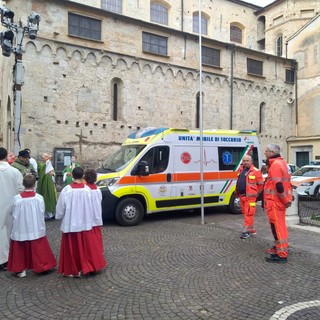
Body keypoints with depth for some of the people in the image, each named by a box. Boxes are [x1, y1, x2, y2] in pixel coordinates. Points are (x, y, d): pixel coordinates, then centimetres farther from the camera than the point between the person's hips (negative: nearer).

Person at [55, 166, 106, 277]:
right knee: (86, 247, 15)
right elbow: (92, 208, -2)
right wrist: (92, 220, 12)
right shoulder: (87, 189, -10)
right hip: (85, 223, 2)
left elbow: (60, 208, -6)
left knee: (72, 248, 11)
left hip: (70, 224, -1)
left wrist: (59, 216, 14)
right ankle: (86, 267, 24)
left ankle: (72, 270, 21)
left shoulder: (66, 190, -15)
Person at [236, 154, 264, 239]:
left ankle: (247, 231, -1)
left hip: (250, 197, -8)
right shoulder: (241, 170, 13)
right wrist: (237, 192, 19)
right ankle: (252, 230, 26)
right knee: (245, 213, 14)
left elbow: (260, 184, -5)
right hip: (241, 196, 8)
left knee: (248, 214, -6)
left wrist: (255, 193, 0)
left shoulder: (255, 171, -8)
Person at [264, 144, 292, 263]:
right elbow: (287, 181, 19)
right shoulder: (281, 162, 16)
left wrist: (286, 200, -14)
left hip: (275, 201, -10)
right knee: (279, 225, 20)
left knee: (277, 226, -5)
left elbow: (278, 186, -22)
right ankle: (278, 247, 34)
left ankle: (281, 254, 0)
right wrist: (288, 198, 19)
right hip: (280, 201, 10)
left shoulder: (275, 165, -16)